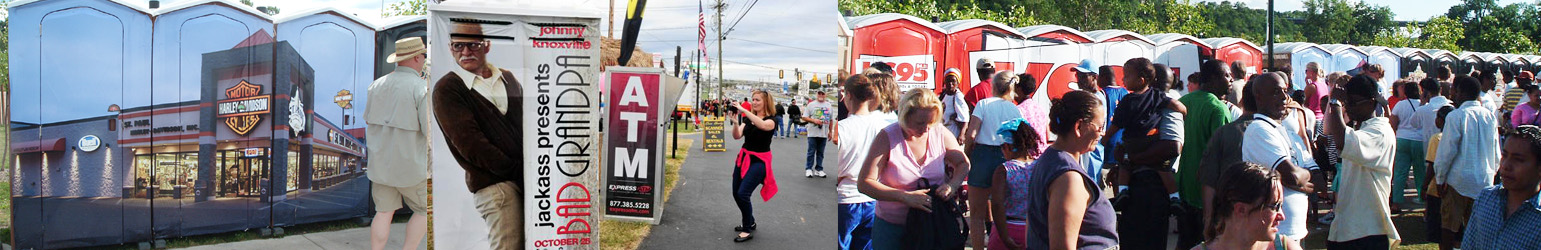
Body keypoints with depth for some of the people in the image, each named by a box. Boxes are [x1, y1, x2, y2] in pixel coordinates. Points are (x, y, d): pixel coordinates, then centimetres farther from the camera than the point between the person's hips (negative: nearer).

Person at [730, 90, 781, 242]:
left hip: (759, 161, -6)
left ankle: (748, 230, -3)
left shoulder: (771, 120, -9)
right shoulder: (747, 119, 7)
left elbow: (763, 125, -34)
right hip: (743, 158, 6)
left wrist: (744, 110, -36)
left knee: (743, 193, -17)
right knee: (736, 194, 9)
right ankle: (750, 222, 33)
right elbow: (737, 136, -5)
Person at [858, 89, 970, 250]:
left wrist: (952, 185, -15)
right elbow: (864, 183, -17)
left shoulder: (940, 133, -6)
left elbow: (963, 164, 8)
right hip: (892, 226, -2)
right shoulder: (887, 138, -15)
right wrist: (905, 197, -27)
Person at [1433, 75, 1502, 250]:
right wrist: (1491, 172, 22)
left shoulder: (1455, 116, -13)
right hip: (1485, 179, 5)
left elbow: (1447, 150, -12)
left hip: (1459, 178, -5)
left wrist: (1440, 178, -3)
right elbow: (1496, 151, 10)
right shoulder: (1490, 116, 3)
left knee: (1450, 226, 4)